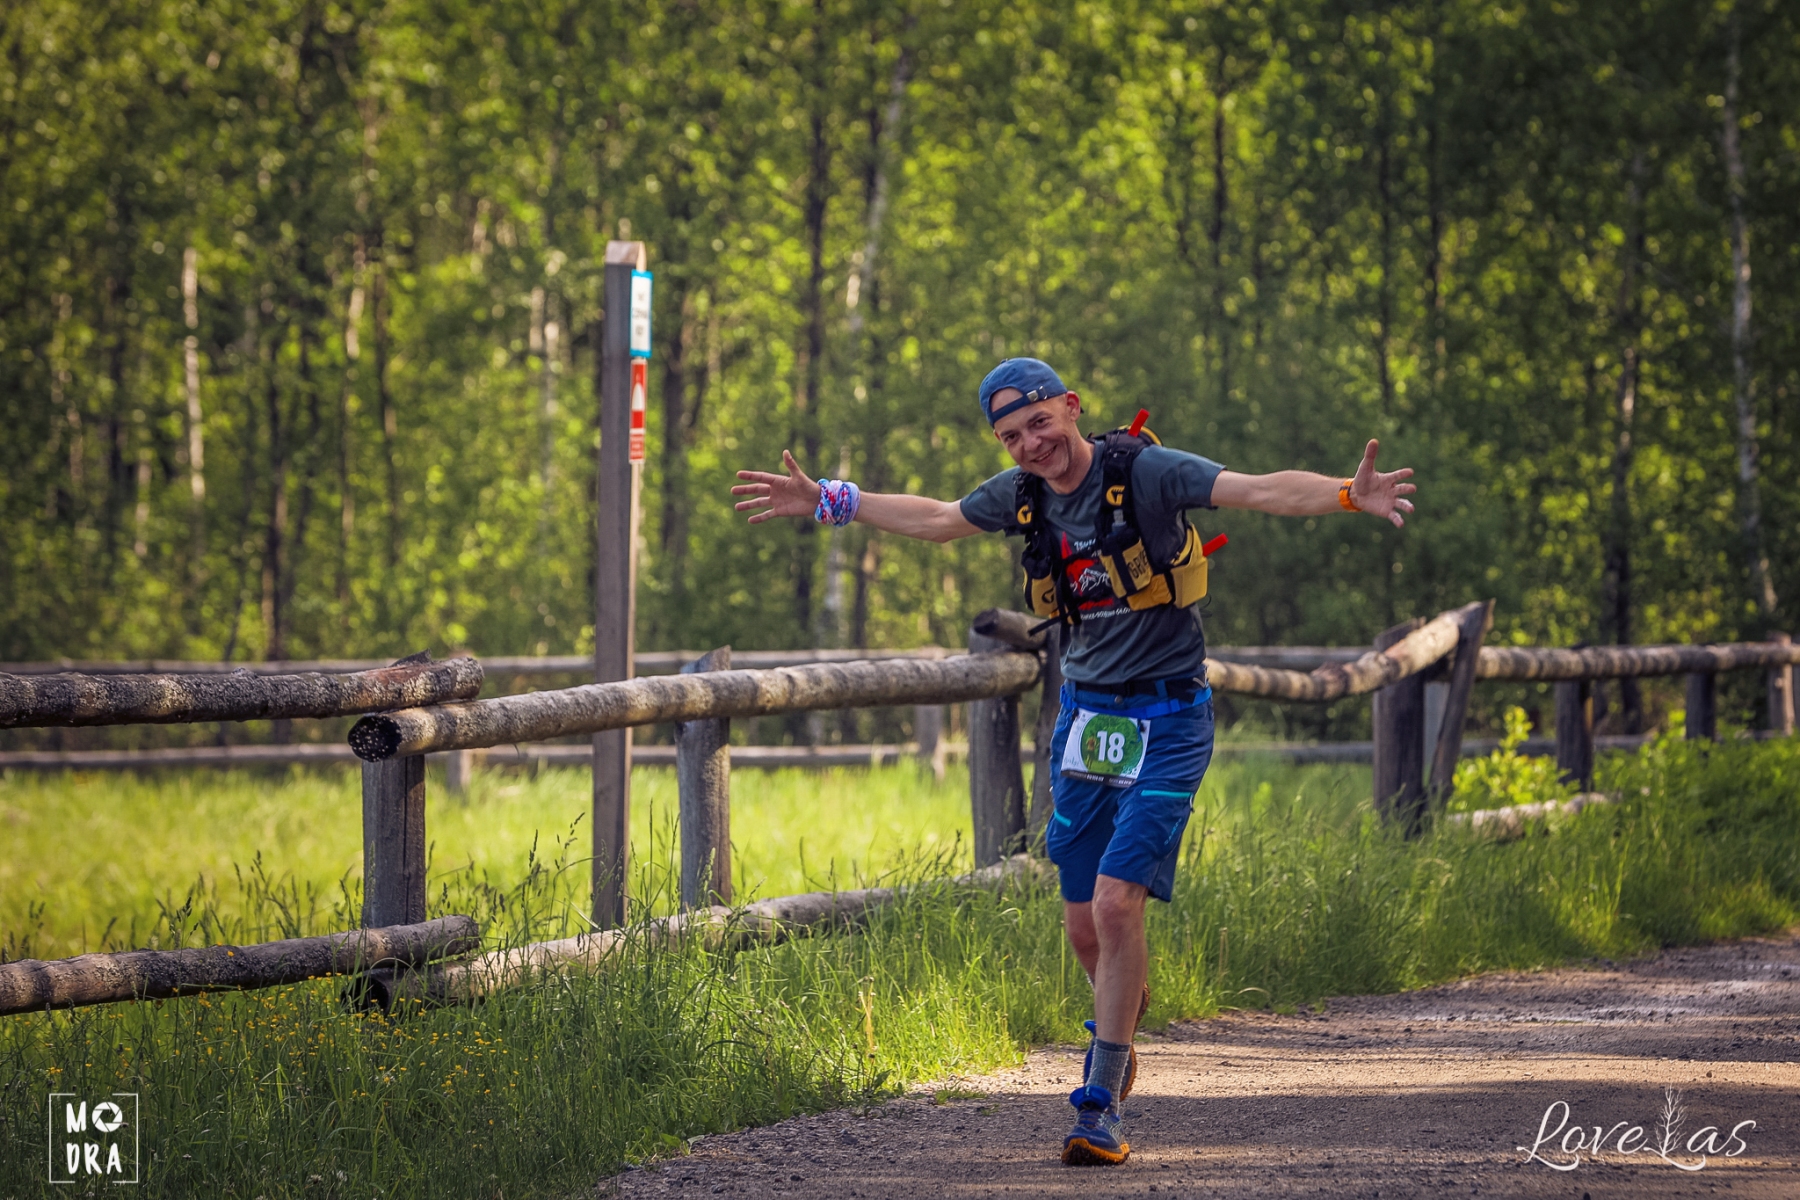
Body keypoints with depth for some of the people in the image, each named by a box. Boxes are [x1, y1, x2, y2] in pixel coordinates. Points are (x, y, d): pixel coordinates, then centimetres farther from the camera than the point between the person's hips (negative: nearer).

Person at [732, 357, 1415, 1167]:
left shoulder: (1144, 471, -15)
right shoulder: (1023, 495, 3)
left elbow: (1262, 492, -26)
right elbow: (934, 520, 23)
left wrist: (1347, 494, -43)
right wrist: (827, 503, 26)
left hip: (1165, 721, -6)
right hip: (1086, 716, 6)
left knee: (1116, 902, -16)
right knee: (1084, 924, 7)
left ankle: (1101, 1105, -8)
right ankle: (1121, 1022, 40)